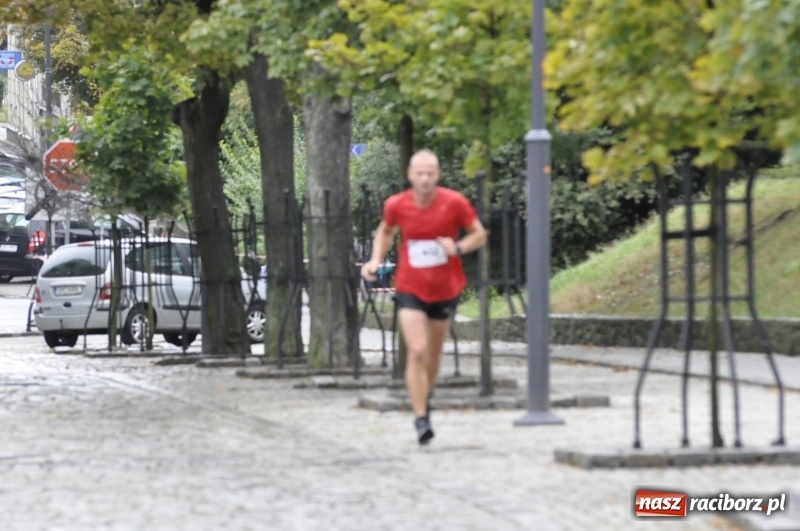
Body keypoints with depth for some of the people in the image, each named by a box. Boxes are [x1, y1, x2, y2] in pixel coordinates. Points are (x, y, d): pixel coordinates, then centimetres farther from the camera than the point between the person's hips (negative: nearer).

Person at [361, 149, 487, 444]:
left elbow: (479, 234, -2)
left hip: (445, 289, 1)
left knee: (434, 353, 15)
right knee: (417, 351, -16)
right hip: (410, 289, -1)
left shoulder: (454, 203, -13)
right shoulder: (396, 205, -9)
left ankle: (424, 400, 42)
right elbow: (386, 231, 12)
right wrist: (376, 260, -4)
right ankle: (420, 418, -11)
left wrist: (458, 248, -22)